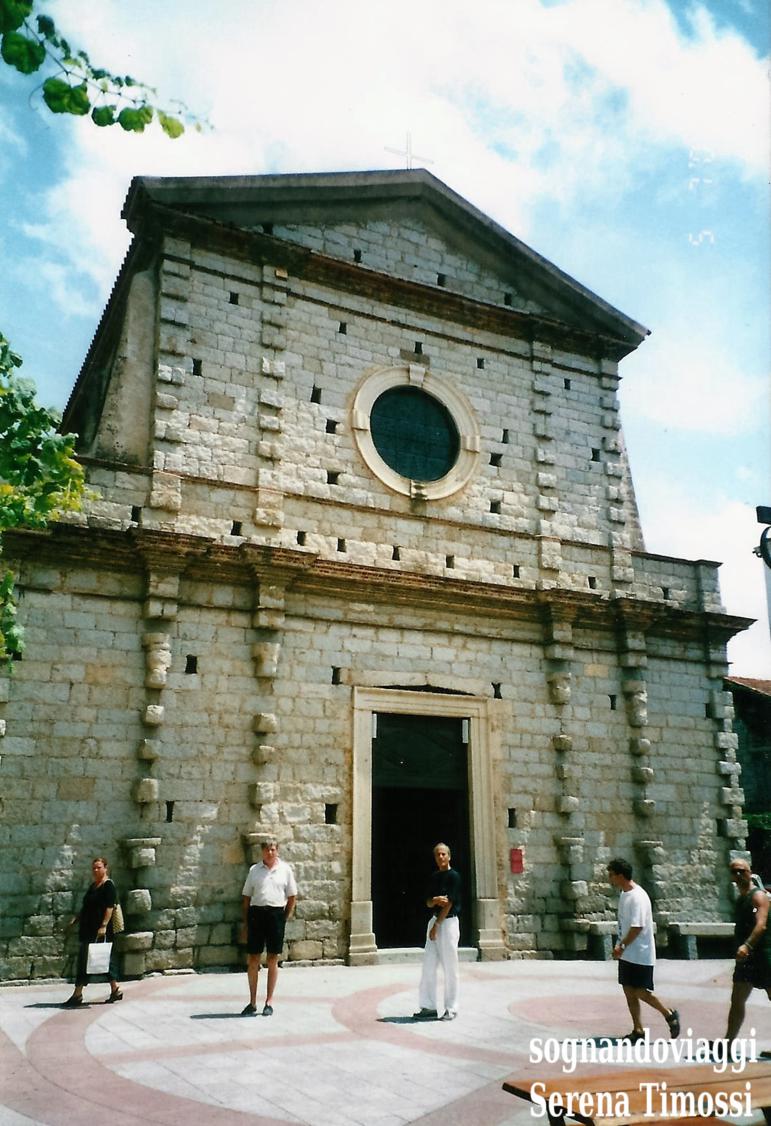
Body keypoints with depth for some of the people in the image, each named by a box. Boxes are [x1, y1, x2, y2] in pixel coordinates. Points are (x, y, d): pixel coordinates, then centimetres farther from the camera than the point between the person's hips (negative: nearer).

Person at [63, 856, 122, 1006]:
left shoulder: (108, 886, -9)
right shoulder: (93, 886, 18)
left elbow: (110, 907, -17)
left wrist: (104, 925, -25)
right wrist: (76, 918, 14)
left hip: (99, 931, -10)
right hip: (87, 930, 10)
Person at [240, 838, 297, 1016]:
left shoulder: (285, 870, 5)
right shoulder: (254, 870, 7)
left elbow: (292, 896, 8)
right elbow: (246, 896, 9)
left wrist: (286, 917, 0)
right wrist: (245, 921, 5)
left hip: (276, 914, -1)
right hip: (256, 913, 1)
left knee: (273, 959, 6)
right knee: (252, 959, 4)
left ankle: (269, 1002, 17)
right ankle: (252, 1002, 16)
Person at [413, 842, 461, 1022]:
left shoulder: (453, 876, -9)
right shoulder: (433, 877, 12)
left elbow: (448, 903, -13)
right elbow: (428, 903, 10)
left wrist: (436, 926, -12)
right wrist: (436, 900, -13)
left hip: (449, 921, -7)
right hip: (434, 920, 7)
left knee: (450, 967, -1)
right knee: (428, 965, 7)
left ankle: (451, 1009, 7)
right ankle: (429, 1007, 14)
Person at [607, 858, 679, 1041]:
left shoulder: (638, 896, -21)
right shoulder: (624, 893, 9)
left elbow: (637, 927, -25)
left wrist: (622, 946, -19)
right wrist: (620, 946, 11)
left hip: (640, 955, -9)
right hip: (627, 954, 9)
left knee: (641, 992, -2)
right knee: (629, 992, 9)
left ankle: (670, 1015, 18)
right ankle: (638, 1031, 17)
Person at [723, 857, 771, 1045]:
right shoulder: (740, 898, 14)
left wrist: (747, 946, -39)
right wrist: (741, 948, 18)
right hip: (746, 956, 8)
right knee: (737, 1000, 8)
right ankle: (727, 1045, 12)